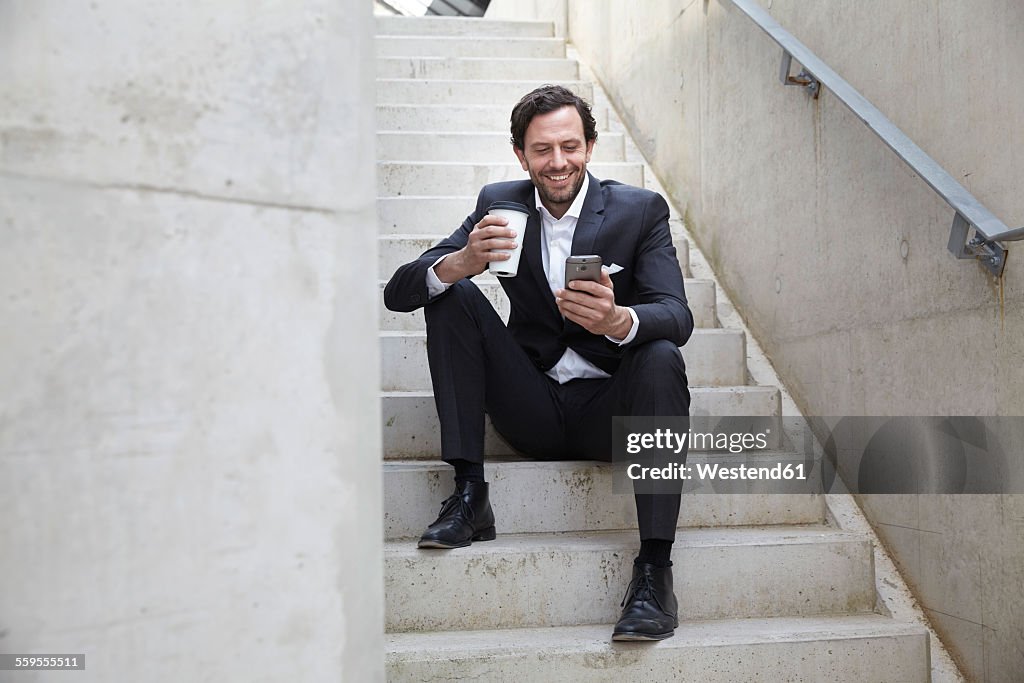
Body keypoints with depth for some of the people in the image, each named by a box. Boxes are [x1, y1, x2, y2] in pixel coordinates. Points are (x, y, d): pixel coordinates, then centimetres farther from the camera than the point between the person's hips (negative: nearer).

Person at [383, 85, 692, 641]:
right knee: (450, 295, -13)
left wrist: (617, 319, -40)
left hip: (609, 408, -1)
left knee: (662, 358, -31)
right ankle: (468, 496, -18)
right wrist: (461, 262, -30)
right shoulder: (499, 204, 2)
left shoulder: (641, 210, -3)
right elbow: (397, 293, -7)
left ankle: (654, 569, -29)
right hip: (533, 412, 2)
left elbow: (678, 316, -16)